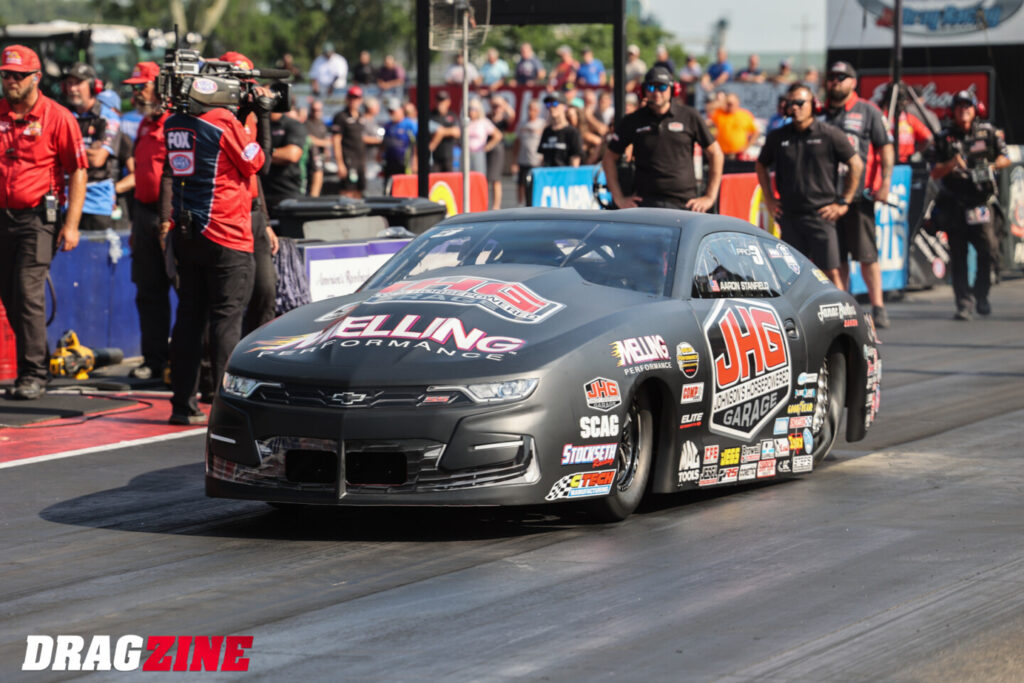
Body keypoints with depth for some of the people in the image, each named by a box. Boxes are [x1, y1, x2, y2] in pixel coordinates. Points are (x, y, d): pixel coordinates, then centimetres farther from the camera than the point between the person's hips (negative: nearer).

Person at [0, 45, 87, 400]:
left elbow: (77, 172, -3)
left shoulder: (58, 117, -4)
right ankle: (36, 365, 22)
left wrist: (71, 224, -9)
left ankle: (33, 375, -7)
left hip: (37, 215, -5)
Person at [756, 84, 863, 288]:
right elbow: (761, 166, 24)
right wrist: (769, 199, 15)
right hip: (789, 216, 4)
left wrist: (843, 202, 1)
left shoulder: (829, 134, -2)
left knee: (831, 272, -7)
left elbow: (856, 165, 3)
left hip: (821, 215, -4)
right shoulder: (778, 137, 8)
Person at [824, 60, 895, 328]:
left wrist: (885, 183, -9)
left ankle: (878, 307, -2)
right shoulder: (821, 114, 14)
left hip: (859, 194, -4)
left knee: (867, 255, -6)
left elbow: (886, 148, 1)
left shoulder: (867, 111, 4)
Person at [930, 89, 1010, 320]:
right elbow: (935, 173, 4)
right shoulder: (944, 139, 7)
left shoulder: (988, 132, 8)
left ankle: (980, 294, 10)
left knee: (990, 251, -10)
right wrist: (951, 164, -15)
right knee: (958, 257, 1)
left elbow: (1005, 158, 16)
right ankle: (964, 303, 7)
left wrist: (991, 166, -3)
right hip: (953, 204, 0)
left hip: (980, 202, 0)